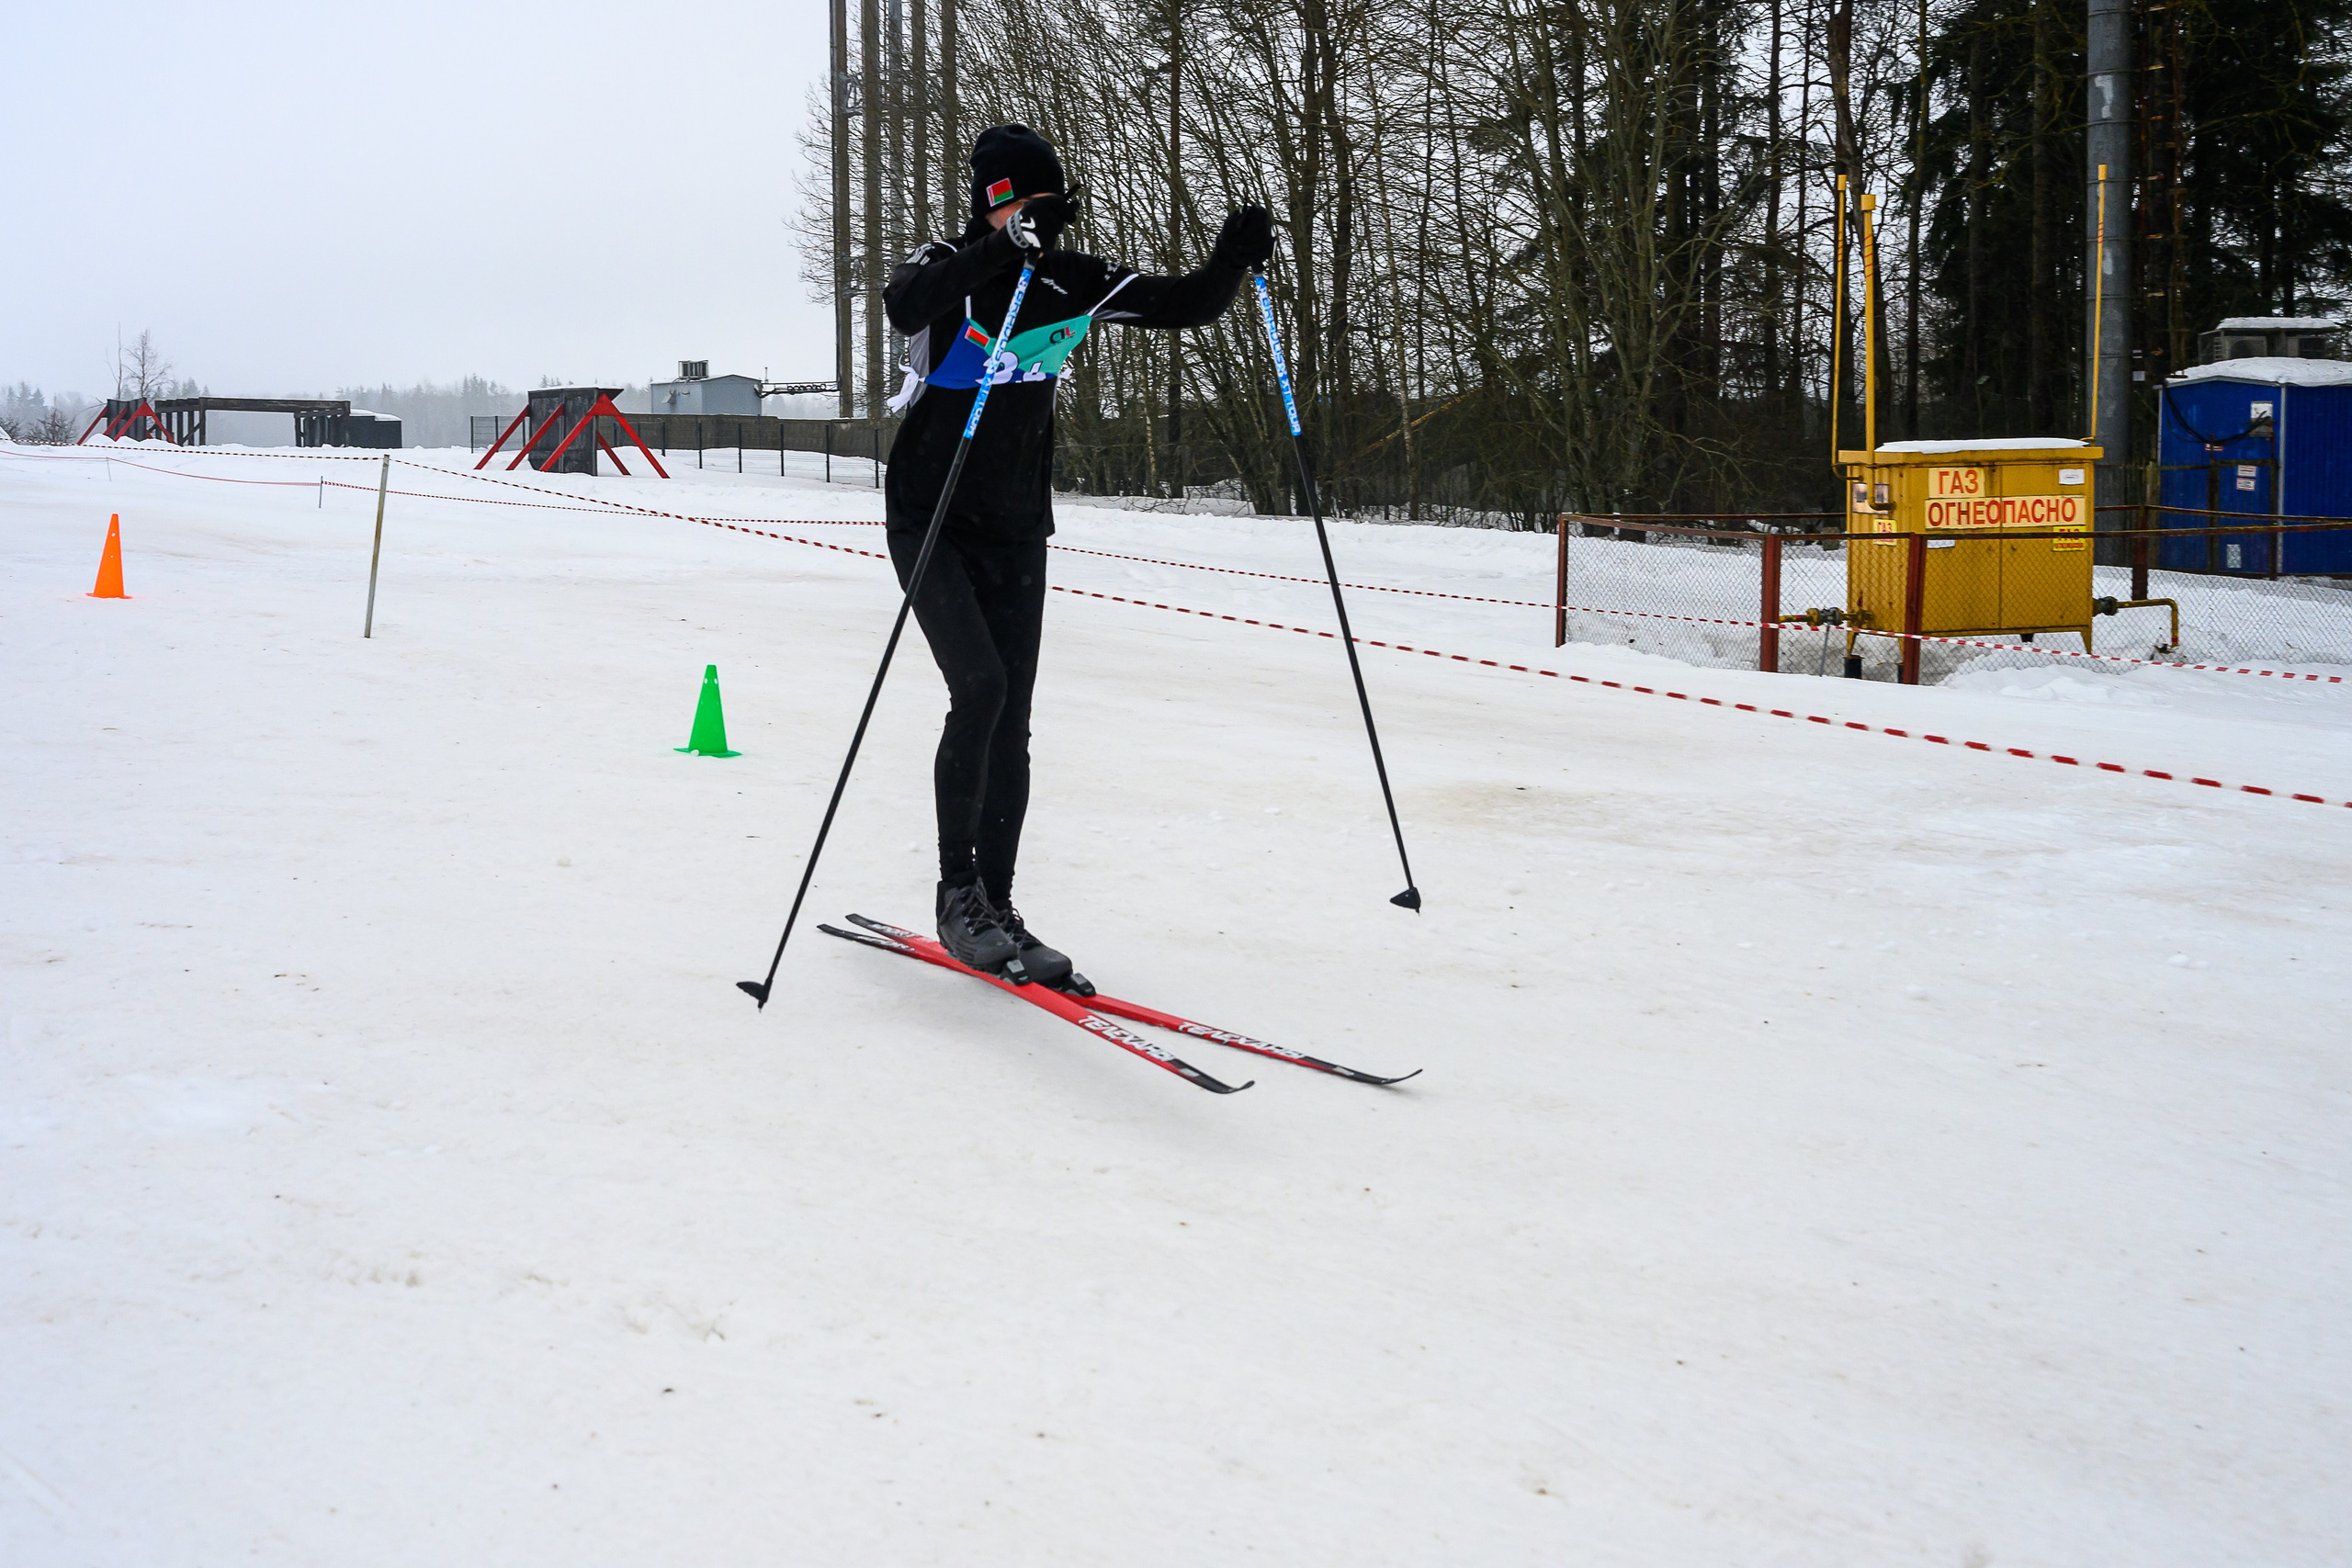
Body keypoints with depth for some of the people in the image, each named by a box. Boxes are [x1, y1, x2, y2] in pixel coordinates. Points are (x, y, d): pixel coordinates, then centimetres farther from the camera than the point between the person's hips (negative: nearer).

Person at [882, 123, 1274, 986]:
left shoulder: (1072, 282, 1)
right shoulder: (946, 267, -11)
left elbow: (1187, 306, 3)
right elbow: (904, 305, -35)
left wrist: (1234, 257, -17)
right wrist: (1007, 245, -45)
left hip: (1017, 533, 5)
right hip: (931, 521, -4)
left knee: (1011, 721, 2)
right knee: (980, 688, -19)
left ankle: (996, 906, 11)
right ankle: (958, 891, -7)